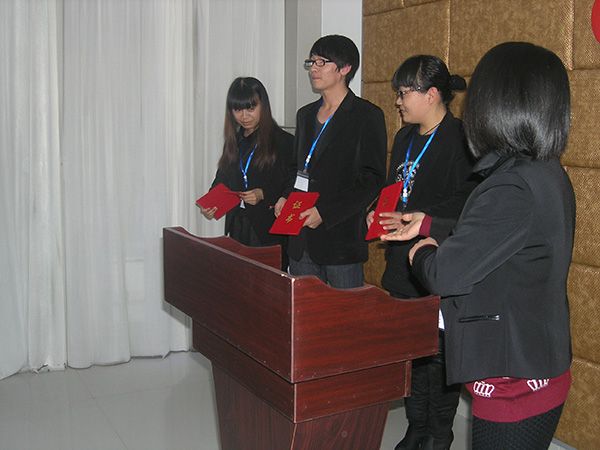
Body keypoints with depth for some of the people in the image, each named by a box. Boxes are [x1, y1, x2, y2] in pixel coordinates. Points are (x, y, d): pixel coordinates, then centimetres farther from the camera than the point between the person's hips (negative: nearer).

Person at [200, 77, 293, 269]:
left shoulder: (284, 141, -4)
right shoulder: (233, 142, 15)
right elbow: (222, 179, 20)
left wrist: (263, 195, -18)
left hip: (269, 232, -5)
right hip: (237, 229, 5)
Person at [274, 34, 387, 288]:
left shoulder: (367, 116, -6)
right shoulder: (306, 115, 17)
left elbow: (372, 179, -11)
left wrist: (325, 212, -17)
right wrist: (286, 198, 5)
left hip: (342, 239, -6)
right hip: (301, 241, 7)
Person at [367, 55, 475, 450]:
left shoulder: (460, 139, -13)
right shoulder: (405, 137, 14)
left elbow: (465, 203, -20)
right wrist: (381, 214, 5)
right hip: (402, 263, 8)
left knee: (438, 353, 3)